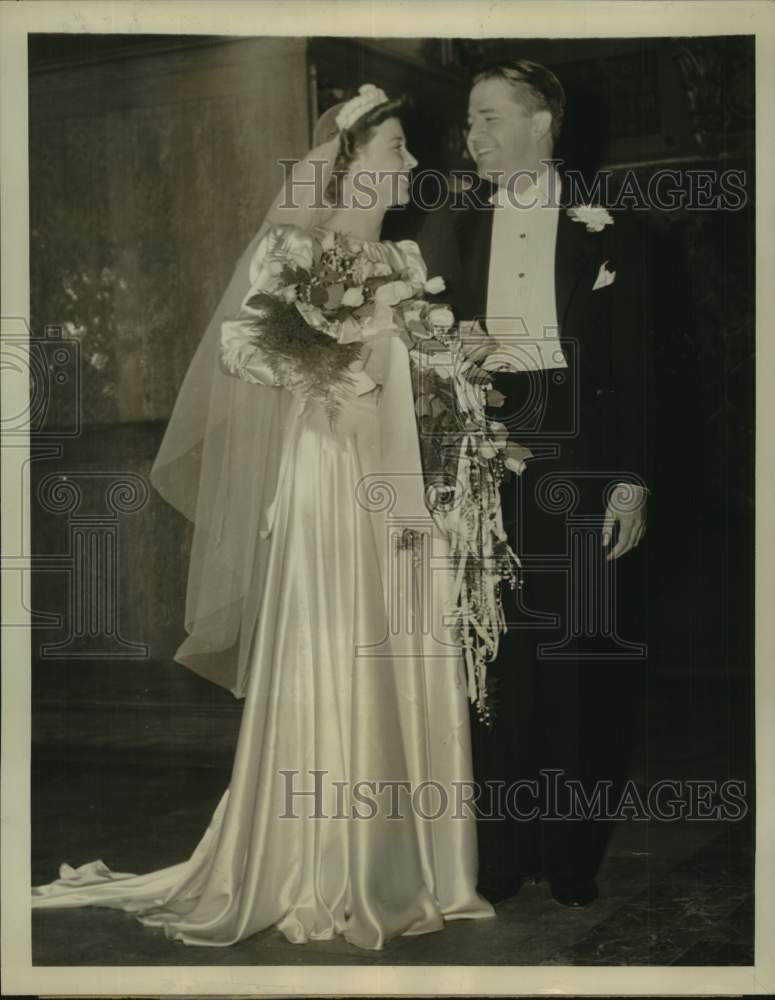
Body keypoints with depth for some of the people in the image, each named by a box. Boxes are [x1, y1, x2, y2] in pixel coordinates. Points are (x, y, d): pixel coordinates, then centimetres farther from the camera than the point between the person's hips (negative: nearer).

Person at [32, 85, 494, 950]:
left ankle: (401, 866, 15)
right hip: (327, 479, -6)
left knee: (405, 673, 5)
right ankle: (319, 876, 5)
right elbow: (239, 341, -11)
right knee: (325, 670, -4)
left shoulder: (404, 262, 16)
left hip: (401, 487, 6)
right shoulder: (293, 248, 0)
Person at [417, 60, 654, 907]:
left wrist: (633, 480, -6)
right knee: (494, 658, 2)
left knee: (583, 666, 2)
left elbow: (632, 363, 0)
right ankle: (499, 856, 13)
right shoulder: (451, 226, 10)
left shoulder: (602, 229, 3)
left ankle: (572, 858, 15)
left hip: (578, 462, -1)